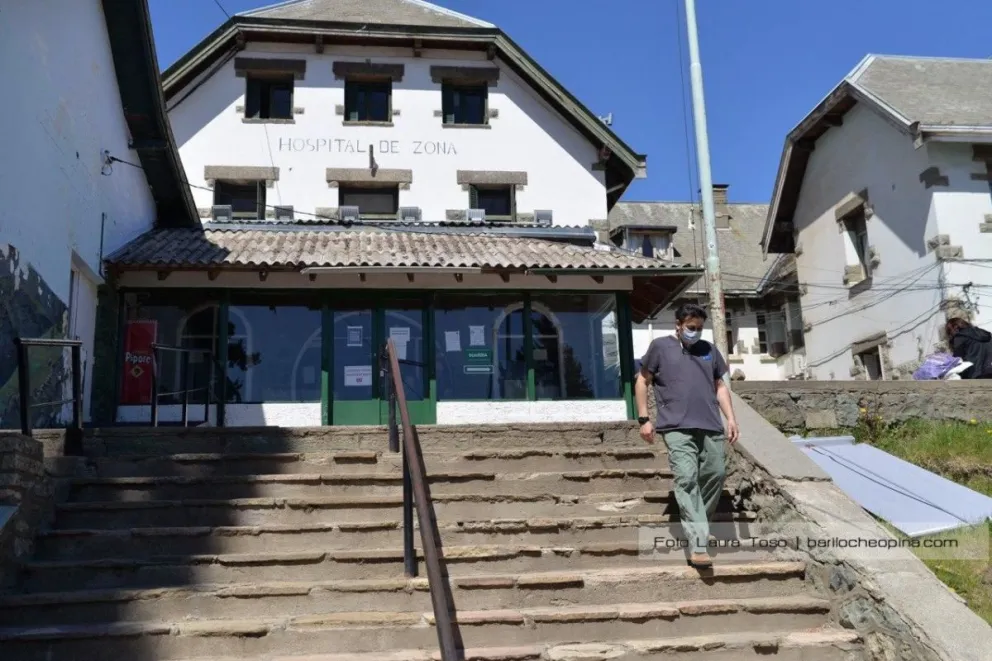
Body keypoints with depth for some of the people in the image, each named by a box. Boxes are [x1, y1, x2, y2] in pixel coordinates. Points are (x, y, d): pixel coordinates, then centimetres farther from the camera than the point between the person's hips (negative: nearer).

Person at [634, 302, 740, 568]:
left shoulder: (709, 350, 20)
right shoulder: (660, 346, 7)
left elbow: (720, 386, 23)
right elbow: (642, 381, 8)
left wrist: (731, 418, 12)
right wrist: (644, 418, 0)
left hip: (711, 427, 5)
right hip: (677, 427, -5)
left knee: (716, 475, 4)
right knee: (686, 480, -15)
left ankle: (699, 527, 26)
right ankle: (698, 544, -20)